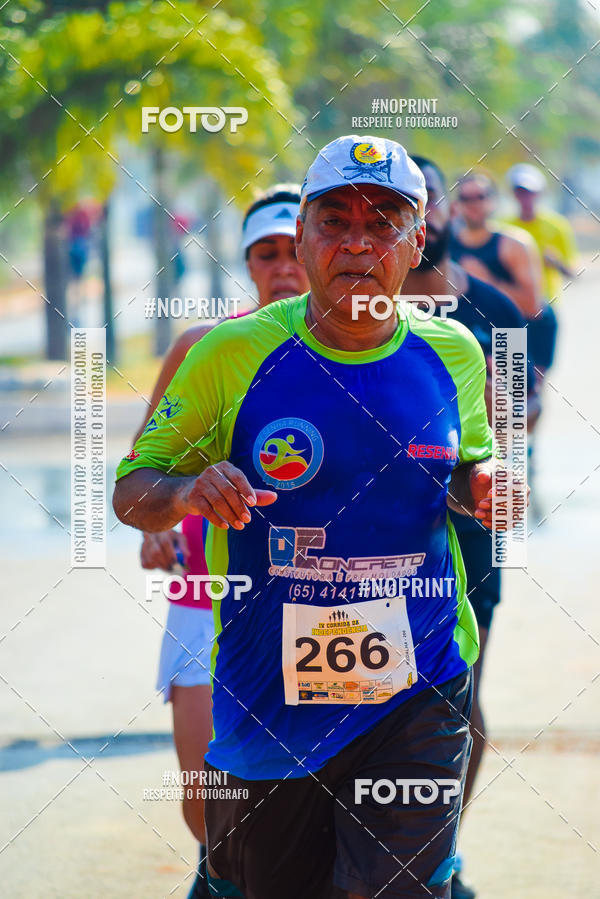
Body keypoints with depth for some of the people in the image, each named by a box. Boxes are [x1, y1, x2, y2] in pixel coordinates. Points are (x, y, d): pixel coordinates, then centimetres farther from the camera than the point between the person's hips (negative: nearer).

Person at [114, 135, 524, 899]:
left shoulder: (452, 356, 2)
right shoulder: (230, 355, -5)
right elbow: (130, 490, 0)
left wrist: (478, 486, -4)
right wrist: (185, 492, -23)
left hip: (414, 691, 0)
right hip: (266, 697, 0)